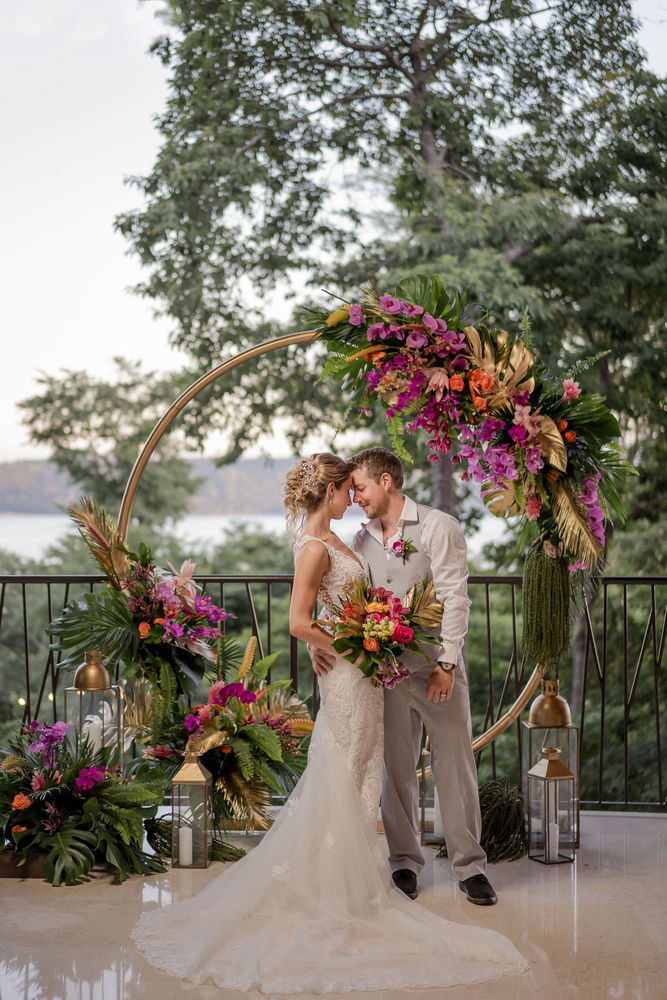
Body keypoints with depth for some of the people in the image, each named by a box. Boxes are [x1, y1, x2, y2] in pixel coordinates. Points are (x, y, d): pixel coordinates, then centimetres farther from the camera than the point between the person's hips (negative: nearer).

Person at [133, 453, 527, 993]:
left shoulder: (331, 538, 10)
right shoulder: (314, 548, -19)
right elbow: (300, 623, -23)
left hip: (361, 672, 9)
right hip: (347, 678, -9)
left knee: (355, 777, 16)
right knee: (344, 780, 0)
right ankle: (339, 888, 9)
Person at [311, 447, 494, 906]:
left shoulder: (438, 527, -5)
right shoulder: (362, 541, 12)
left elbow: (455, 599, -10)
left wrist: (445, 663, -15)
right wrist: (320, 642, -8)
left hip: (437, 669, -4)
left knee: (455, 765, 1)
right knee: (397, 769, 9)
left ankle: (471, 866, 10)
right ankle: (405, 862, 21)